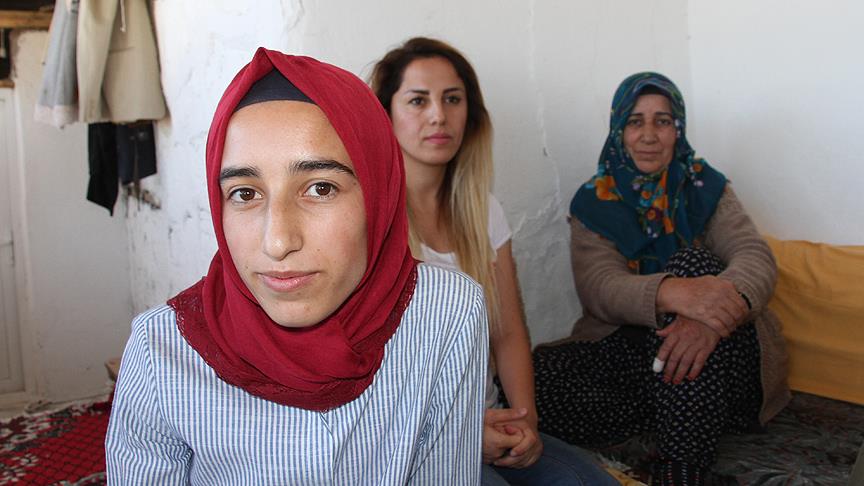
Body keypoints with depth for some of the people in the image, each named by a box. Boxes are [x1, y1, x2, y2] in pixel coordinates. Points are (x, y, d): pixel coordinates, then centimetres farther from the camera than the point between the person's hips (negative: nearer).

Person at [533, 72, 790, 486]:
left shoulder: (705, 187, 6)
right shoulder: (594, 203, 3)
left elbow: (756, 256, -12)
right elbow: (597, 288, -15)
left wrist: (716, 312, -36)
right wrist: (672, 293, -38)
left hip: (718, 359, 1)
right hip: (628, 350, -1)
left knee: (691, 262, -31)